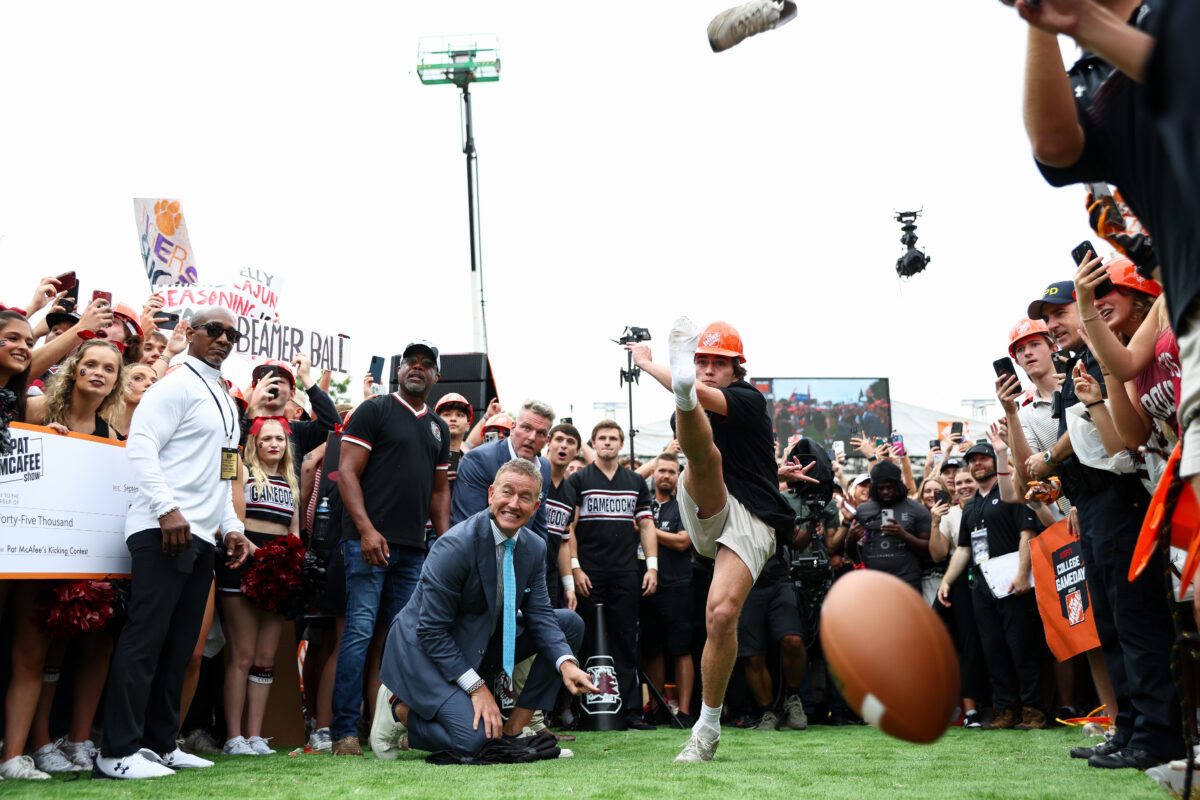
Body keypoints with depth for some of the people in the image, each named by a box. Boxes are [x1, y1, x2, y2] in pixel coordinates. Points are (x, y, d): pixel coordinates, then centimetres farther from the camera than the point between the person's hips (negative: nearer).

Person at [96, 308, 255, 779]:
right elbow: (141, 445, -14)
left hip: (201, 536, 9)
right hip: (165, 530, -9)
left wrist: (231, 526, 18)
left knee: (179, 644, 9)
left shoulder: (223, 401, 24)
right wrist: (168, 509, -22)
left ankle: (160, 744, 15)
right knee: (146, 638, -10)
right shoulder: (177, 386, -3)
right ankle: (117, 753, -8)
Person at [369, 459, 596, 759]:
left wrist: (566, 664, -19)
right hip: (423, 649, -8)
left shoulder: (535, 548, -1)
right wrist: (476, 686, -24)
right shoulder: (455, 546, -24)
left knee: (571, 623, -1)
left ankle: (514, 729, 0)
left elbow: (540, 616, 0)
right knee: (473, 740, -28)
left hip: (482, 643, 8)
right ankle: (398, 708, 0)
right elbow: (431, 632, -22)